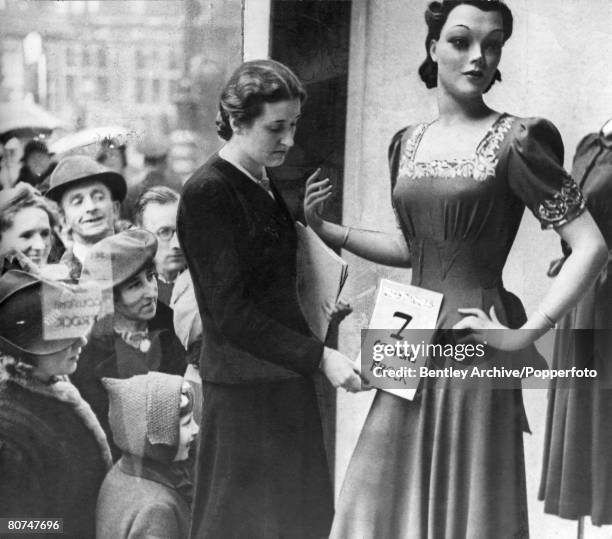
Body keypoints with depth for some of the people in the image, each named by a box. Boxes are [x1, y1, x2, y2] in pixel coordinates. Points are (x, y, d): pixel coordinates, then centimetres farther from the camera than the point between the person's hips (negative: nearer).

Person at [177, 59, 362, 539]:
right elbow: (231, 314, -20)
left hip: (288, 381, 8)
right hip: (244, 389, -8)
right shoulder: (206, 193, -15)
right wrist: (319, 356, -22)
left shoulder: (265, 185, 12)